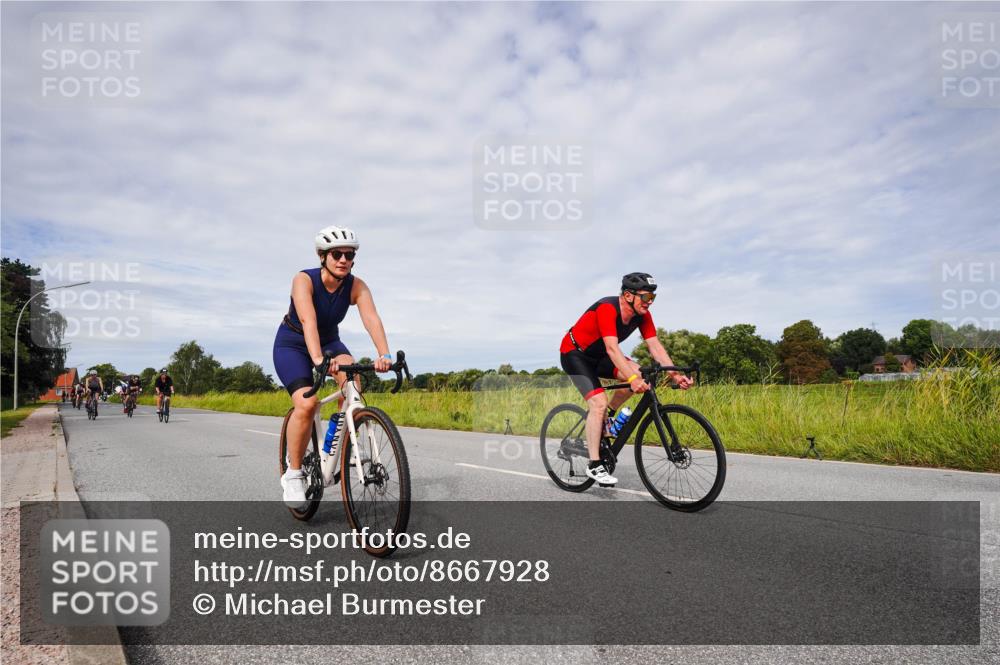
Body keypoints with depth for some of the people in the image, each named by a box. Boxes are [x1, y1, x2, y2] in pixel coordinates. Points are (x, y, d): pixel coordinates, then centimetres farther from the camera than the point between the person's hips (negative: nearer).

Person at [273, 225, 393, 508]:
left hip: (329, 341, 3)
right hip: (292, 345, -3)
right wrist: (318, 360, -58)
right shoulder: (304, 280, -27)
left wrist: (384, 355, -51)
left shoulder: (356, 286, -18)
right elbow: (308, 322, -42)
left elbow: (372, 319, -34)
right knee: (307, 403, -25)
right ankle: (293, 474, -6)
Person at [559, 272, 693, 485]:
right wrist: (631, 379, -51)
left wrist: (676, 375, -25)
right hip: (574, 353, -7)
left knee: (640, 374, -17)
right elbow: (612, 348, -41)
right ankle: (594, 465, -14)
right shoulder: (607, 308, -31)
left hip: (597, 356, 7)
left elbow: (655, 346, -13)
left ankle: (607, 416, 4)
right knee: (599, 402, -22)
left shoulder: (642, 315, -9)